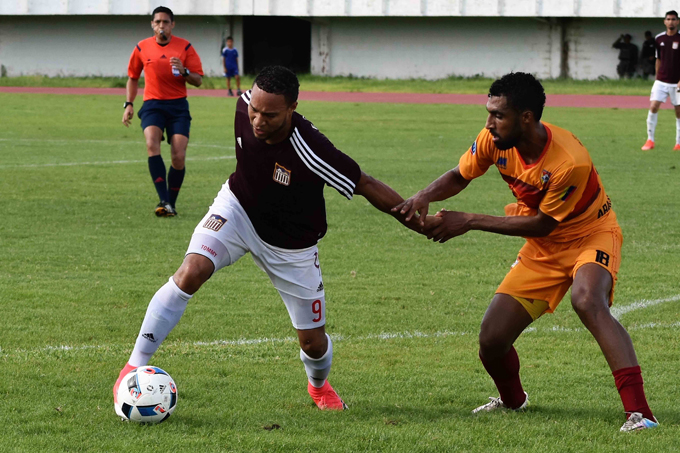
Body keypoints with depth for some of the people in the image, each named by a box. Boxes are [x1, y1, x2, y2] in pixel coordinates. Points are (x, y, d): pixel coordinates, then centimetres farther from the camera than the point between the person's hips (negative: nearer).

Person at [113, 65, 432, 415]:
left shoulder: (311, 150, -36)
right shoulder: (245, 106, -23)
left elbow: (366, 186, -26)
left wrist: (419, 222, -22)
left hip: (291, 248, -2)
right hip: (238, 208, 2)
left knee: (313, 342, 8)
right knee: (192, 270, -27)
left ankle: (319, 385, 47)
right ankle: (134, 369, -20)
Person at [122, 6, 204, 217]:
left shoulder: (185, 47, 2)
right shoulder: (142, 48, 6)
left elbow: (198, 80, 2)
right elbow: (133, 78, 19)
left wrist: (184, 72, -17)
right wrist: (129, 104, 9)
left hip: (178, 105, 0)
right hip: (153, 104, 0)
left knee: (179, 157, -9)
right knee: (152, 145, -27)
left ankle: (171, 204, 9)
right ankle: (163, 200, -30)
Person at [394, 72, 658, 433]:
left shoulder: (570, 162, -33)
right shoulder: (495, 140, -14)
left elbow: (542, 224, -22)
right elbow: (459, 176, 4)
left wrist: (469, 222, -22)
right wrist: (424, 197, -18)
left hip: (589, 234, -6)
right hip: (543, 250, 6)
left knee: (588, 301, -38)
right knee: (491, 341, -1)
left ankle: (638, 412, -42)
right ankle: (512, 400, 35)